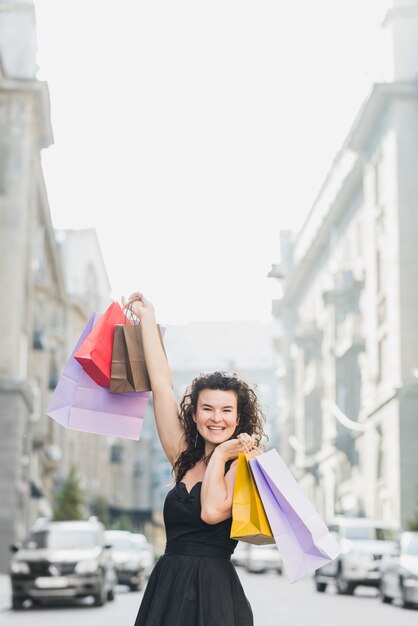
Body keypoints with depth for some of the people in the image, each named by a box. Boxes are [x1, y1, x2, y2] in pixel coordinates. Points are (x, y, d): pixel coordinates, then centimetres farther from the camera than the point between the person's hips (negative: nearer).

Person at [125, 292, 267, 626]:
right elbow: (162, 388, 11)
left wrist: (221, 454, -8)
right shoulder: (185, 459, 10)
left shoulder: (244, 463, -3)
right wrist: (147, 318, 14)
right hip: (166, 588, 5)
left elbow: (212, 511, -21)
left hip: (213, 592, -5)